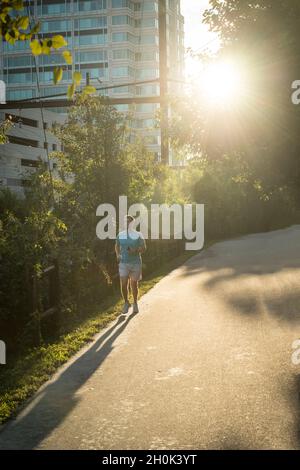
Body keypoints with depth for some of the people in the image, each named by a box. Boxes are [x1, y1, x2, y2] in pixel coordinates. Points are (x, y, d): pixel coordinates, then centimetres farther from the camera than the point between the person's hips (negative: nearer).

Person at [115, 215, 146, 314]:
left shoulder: (138, 235, -3)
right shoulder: (120, 235, 4)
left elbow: (143, 248, -1)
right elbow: (117, 246, 21)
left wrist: (135, 251, -19)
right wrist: (118, 255, 4)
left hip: (135, 263, -1)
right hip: (123, 263, 1)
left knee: (134, 285, 6)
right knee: (124, 285, -4)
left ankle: (135, 303, 27)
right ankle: (126, 303, 18)